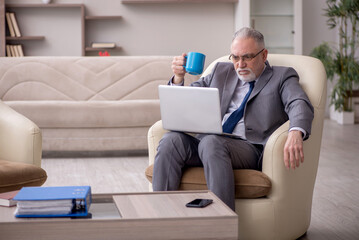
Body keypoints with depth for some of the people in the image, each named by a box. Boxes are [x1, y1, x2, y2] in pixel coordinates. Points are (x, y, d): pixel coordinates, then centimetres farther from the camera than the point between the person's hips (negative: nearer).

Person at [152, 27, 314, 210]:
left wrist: (295, 133, -31)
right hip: (206, 140, 4)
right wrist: (179, 77, 3)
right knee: (171, 140, -25)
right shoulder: (221, 71, 25)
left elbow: (299, 104, -8)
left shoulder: (282, 77, 13)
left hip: (250, 147, -4)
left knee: (211, 142, -36)